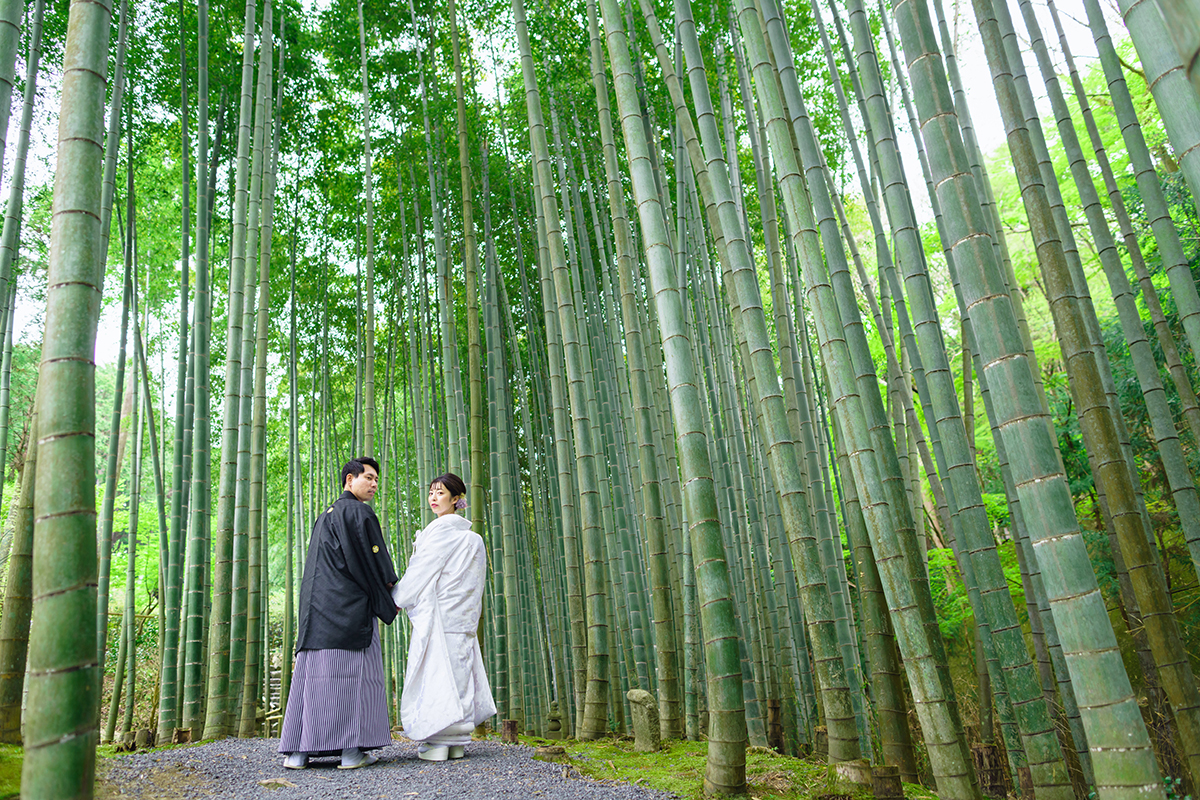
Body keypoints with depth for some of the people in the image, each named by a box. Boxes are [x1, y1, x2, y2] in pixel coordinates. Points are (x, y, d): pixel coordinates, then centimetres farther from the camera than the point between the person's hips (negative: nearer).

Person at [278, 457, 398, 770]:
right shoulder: (358, 513, -5)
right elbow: (374, 563, -7)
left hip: (317, 608, 8)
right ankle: (351, 750, -7)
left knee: (312, 673, 6)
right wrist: (390, 600, 7)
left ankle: (298, 750, 5)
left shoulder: (324, 517, 22)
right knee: (353, 673, -6)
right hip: (350, 607, -8)